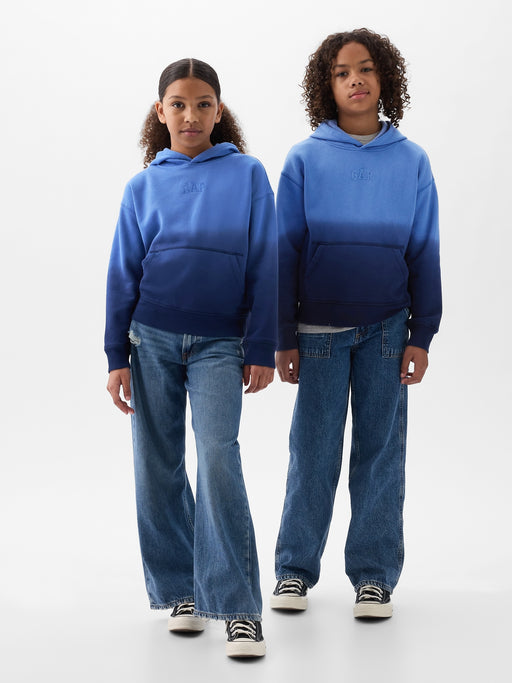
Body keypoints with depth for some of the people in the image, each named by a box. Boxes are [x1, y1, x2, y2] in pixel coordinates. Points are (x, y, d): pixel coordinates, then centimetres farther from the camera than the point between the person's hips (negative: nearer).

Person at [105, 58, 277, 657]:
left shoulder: (247, 175, 2)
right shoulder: (143, 186, 7)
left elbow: (264, 265, 2)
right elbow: (123, 273, 9)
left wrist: (261, 349, -2)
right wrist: (117, 357, 5)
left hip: (219, 344, -2)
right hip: (151, 340, 3)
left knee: (218, 457, -15)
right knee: (159, 468, 6)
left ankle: (238, 608, -10)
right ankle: (180, 590, 21)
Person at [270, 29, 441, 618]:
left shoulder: (411, 161, 5)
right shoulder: (305, 160, 2)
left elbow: (425, 253, 6)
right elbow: (286, 252, 2)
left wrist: (421, 334, 2)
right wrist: (283, 338, -1)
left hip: (386, 329, 1)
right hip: (320, 330, -1)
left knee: (381, 449, 5)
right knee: (313, 450, 4)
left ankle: (373, 575, 15)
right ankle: (294, 570, 18)